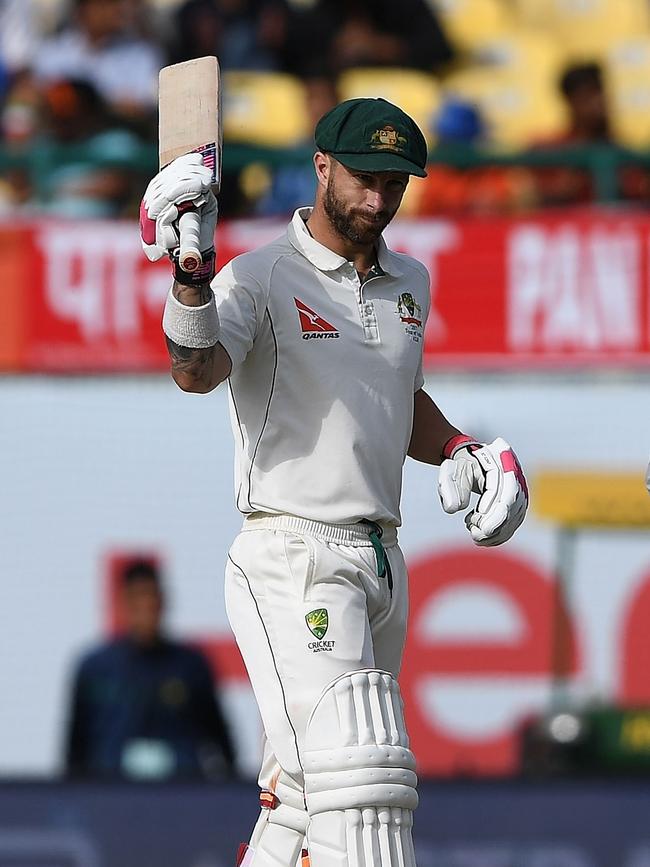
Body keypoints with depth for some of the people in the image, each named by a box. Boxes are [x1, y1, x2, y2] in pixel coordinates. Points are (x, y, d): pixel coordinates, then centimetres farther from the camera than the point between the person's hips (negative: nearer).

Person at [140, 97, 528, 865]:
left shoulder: (408, 285, 16)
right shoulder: (262, 278, -7)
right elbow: (196, 372, -26)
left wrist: (460, 453, 13)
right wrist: (192, 269, -43)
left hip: (382, 564, 7)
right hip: (293, 562, -7)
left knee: (302, 803, 11)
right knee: (362, 777, -21)